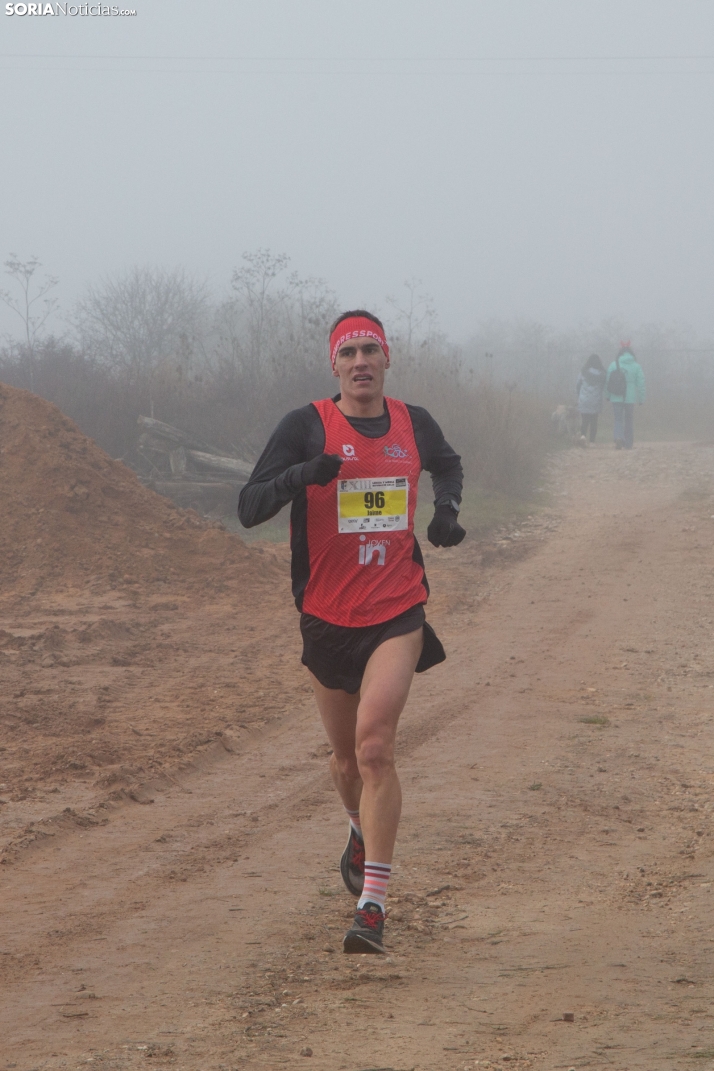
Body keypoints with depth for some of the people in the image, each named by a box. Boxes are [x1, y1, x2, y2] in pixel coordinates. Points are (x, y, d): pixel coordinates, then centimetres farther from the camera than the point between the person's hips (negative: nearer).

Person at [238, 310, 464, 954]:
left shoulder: (414, 423, 5)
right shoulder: (307, 428, -5)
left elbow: (447, 465, 28)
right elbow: (249, 508, -13)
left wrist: (447, 508, 8)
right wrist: (301, 474, -31)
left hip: (398, 614, -1)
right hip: (329, 617, 1)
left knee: (374, 744, -19)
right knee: (347, 757, 14)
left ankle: (373, 905, -20)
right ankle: (363, 832, 50)